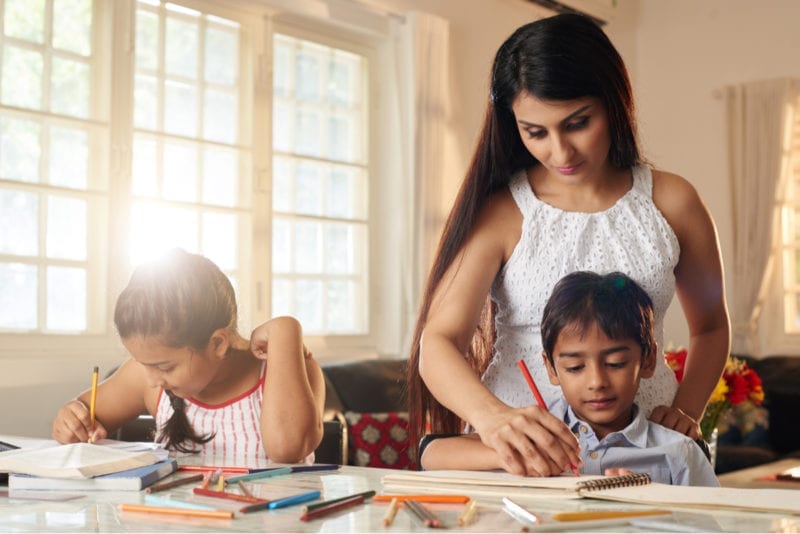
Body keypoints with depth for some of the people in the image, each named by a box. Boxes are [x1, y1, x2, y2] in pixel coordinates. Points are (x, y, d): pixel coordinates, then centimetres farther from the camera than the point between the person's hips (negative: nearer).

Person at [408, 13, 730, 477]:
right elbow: (437, 343, -12)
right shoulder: (500, 212, -1)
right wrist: (492, 416, -31)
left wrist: (686, 413, 1)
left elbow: (710, 327, 19)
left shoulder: (671, 202, 6)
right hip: (518, 456, 0)